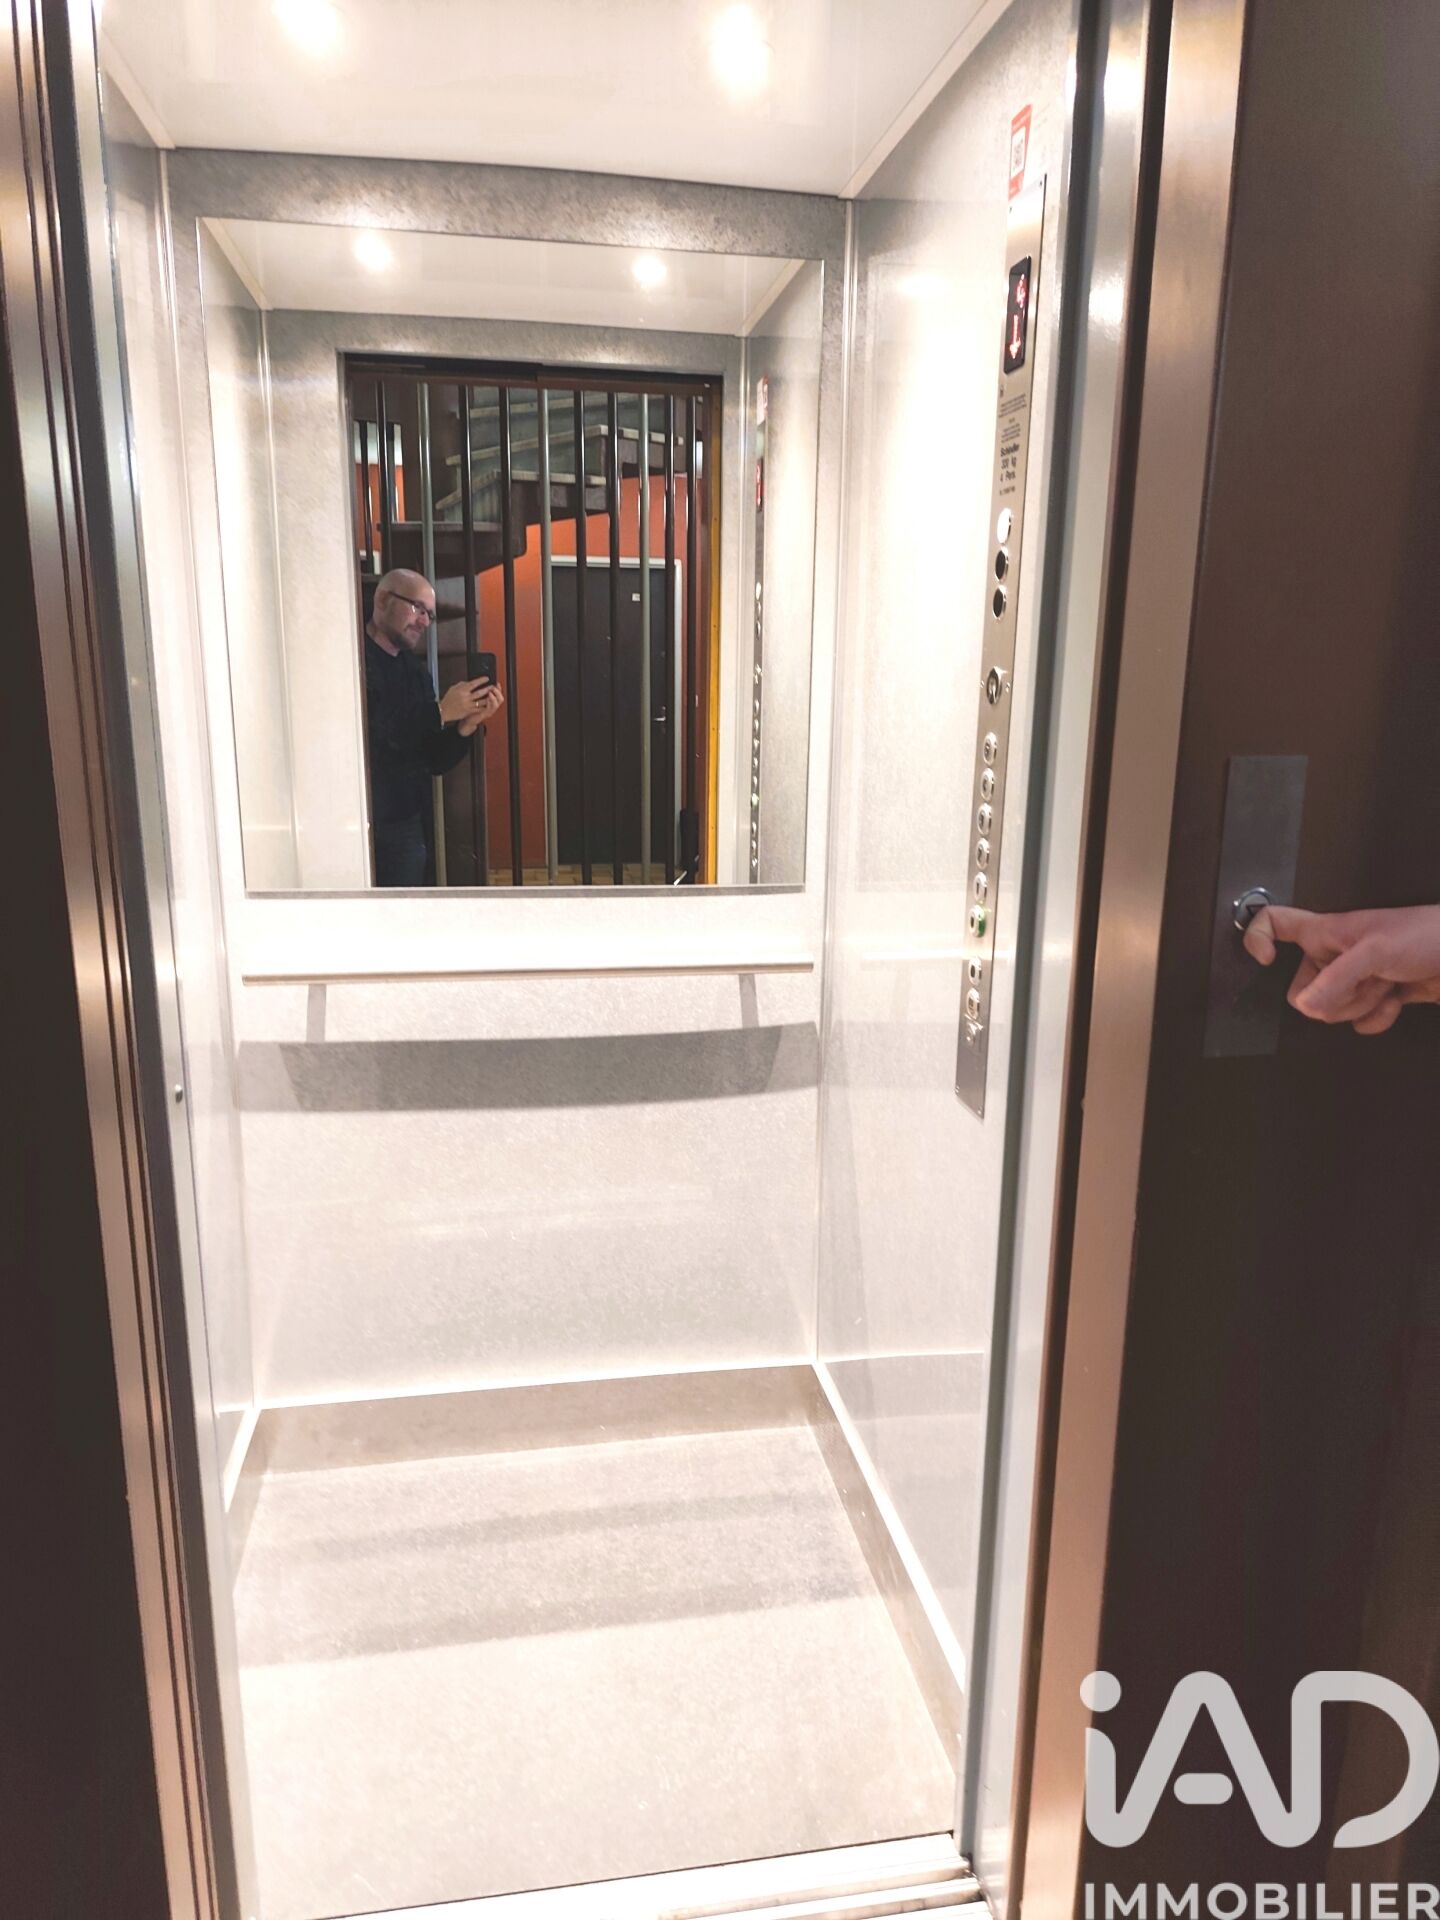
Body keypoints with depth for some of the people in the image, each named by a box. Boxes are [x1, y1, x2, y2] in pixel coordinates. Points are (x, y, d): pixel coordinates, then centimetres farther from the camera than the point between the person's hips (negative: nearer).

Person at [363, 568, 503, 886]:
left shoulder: (413, 668, 15)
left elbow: (435, 762, 12)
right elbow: (375, 738, -24)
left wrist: (470, 723, -5)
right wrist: (440, 713, -19)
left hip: (417, 827, 8)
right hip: (381, 832, -8)